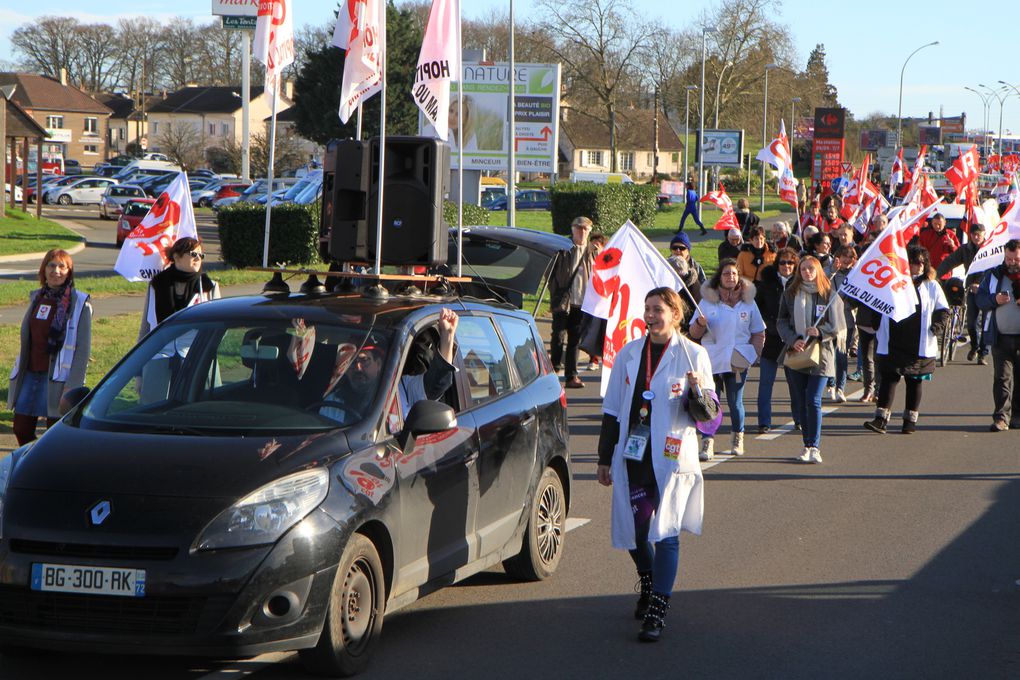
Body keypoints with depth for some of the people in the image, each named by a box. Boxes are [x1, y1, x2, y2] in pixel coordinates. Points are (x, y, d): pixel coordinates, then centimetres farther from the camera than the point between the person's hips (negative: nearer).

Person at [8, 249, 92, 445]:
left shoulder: (79, 303, -7)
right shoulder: (37, 298, 11)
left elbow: (83, 348, -10)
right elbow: (26, 339, 16)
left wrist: (73, 386, -16)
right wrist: (19, 373, 12)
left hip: (57, 377, -6)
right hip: (30, 374, 6)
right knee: (21, 430, 6)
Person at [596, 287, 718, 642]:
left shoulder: (693, 355, -2)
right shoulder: (629, 353, 8)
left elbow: (708, 415, -3)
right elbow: (612, 410, 14)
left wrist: (698, 393, -24)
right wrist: (605, 458, 13)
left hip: (671, 459, -4)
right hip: (632, 456, 4)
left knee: (665, 532, -10)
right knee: (633, 530, 11)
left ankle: (656, 613, -8)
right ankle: (649, 588, 37)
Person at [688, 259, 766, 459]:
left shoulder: (748, 302, 8)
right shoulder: (707, 301, 5)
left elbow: (759, 333, 13)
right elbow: (694, 334, 6)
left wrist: (753, 353, -3)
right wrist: (700, 323, -16)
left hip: (738, 361, 1)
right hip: (712, 359, -1)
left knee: (735, 402, 3)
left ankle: (738, 439, 21)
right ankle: (707, 443, -9)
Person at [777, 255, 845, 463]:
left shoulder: (830, 295, 0)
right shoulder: (790, 294, 8)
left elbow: (838, 325, 0)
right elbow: (781, 322, 8)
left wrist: (820, 332, -17)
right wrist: (793, 340, -8)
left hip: (820, 354, -3)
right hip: (796, 354, 3)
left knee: (813, 400, -11)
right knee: (802, 402, 7)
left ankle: (814, 447, -8)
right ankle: (808, 445, 15)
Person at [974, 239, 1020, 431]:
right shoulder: (993, 275, 9)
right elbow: (979, 298, 7)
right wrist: (995, 300, -13)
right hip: (1001, 337, 0)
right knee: (1002, 378, -4)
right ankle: (1002, 417, -6)